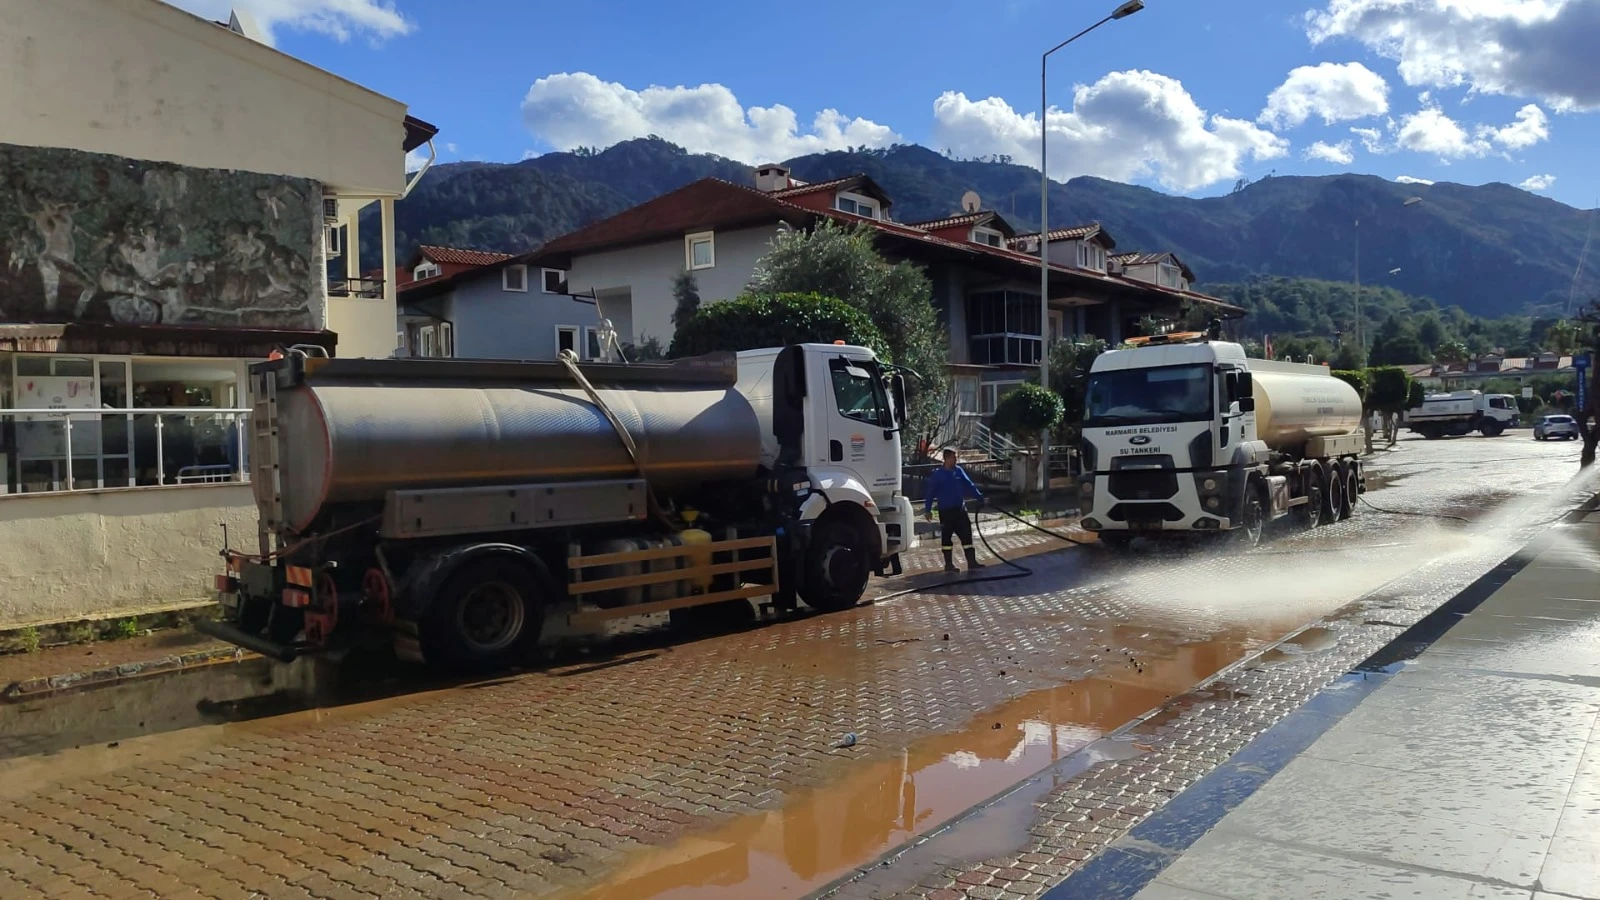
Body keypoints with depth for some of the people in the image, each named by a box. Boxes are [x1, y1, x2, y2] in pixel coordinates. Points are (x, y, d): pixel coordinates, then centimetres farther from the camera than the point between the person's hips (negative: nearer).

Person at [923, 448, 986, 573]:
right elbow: (930, 492, -4)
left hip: (960, 509, 4)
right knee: (946, 537, 5)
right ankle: (948, 564, 14)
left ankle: (971, 562, 4)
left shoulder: (958, 471, 5)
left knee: (966, 535, 1)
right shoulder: (937, 474, -7)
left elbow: (969, 485, 10)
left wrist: (980, 497, 6)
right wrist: (927, 509, -5)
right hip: (946, 511, -4)